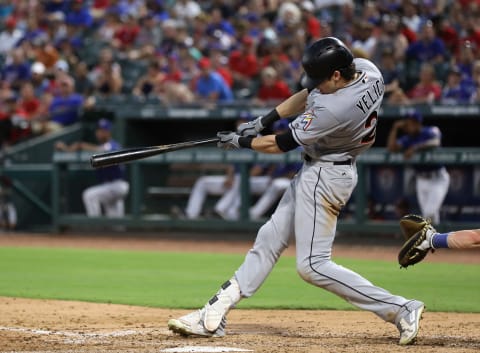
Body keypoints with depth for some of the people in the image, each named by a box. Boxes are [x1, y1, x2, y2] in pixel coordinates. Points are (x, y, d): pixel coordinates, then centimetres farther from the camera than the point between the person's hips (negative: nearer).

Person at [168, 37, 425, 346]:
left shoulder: (334, 109, -32)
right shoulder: (366, 69, -7)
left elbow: (283, 144, -18)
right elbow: (309, 95, 9)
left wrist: (240, 141, -2)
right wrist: (263, 120, 6)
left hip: (324, 177, -10)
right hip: (316, 172, 10)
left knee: (313, 265, -8)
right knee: (270, 239, 12)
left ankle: (401, 309, -8)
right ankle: (215, 314, 17)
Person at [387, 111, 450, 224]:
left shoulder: (432, 131, -11)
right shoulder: (407, 139, 3)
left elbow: (435, 143, -33)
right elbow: (391, 148, -10)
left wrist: (416, 148, -41)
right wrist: (395, 128, -12)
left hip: (437, 179, -6)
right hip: (421, 180, 6)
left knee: (430, 213, -19)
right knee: (427, 215, 8)